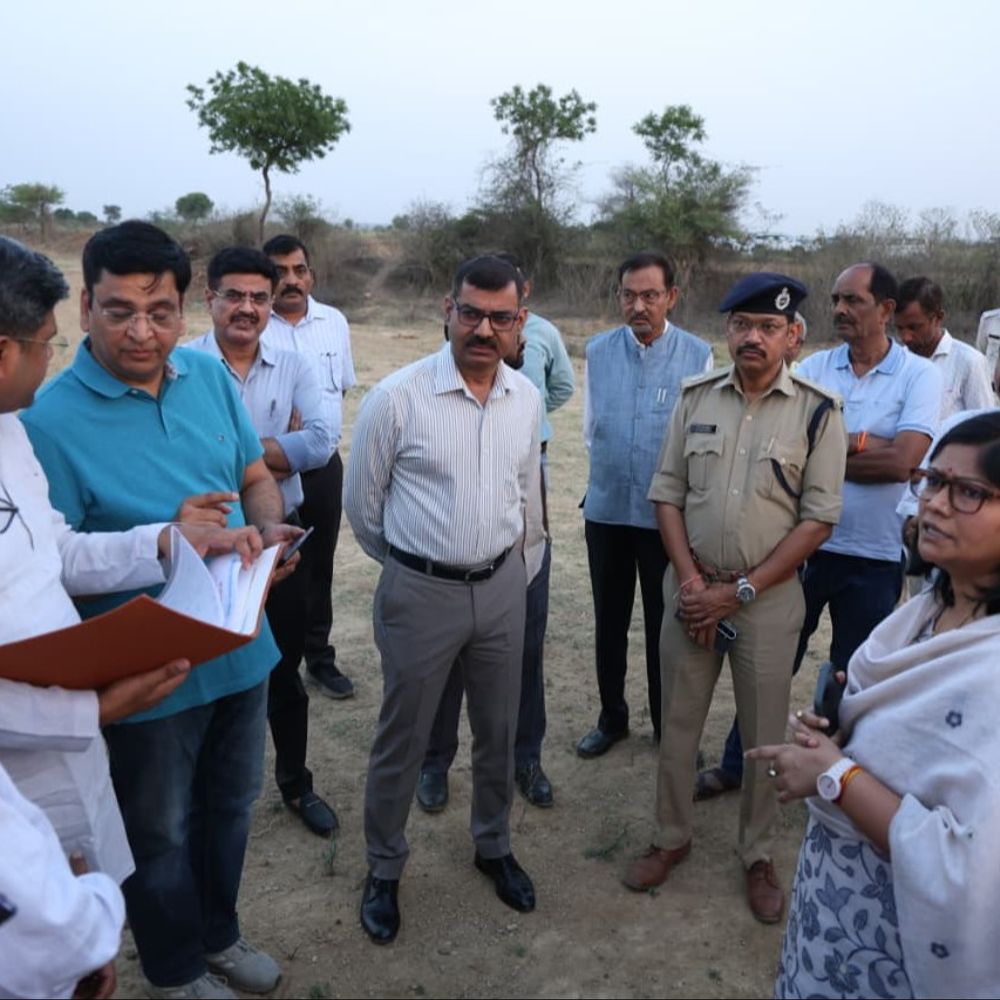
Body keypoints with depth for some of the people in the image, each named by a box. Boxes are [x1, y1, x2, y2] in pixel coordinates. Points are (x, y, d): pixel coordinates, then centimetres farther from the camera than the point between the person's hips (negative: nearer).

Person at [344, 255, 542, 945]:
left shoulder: (528, 399, -1)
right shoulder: (396, 398, -16)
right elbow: (362, 505, -3)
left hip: (502, 587, 4)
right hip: (420, 593, -4)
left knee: (498, 731, 19)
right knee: (403, 740, 11)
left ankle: (494, 846, 44)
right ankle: (384, 869, 35)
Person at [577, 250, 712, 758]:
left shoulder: (697, 355, -9)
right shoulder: (598, 351, 0)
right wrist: (612, 468, 10)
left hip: (667, 514, -3)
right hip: (606, 508, 3)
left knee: (665, 624, 9)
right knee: (609, 621, 15)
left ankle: (669, 726, 29)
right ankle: (612, 717, 34)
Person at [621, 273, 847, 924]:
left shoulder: (818, 411, -8)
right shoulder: (696, 398, 1)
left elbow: (819, 519, -9)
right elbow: (668, 493, 3)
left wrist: (739, 591, -12)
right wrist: (689, 580, -8)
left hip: (768, 596, -2)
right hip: (693, 589, 3)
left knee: (765, 735, 11)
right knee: (678, 723, 13)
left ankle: (759, 855, 33)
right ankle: (672, 837, 34)